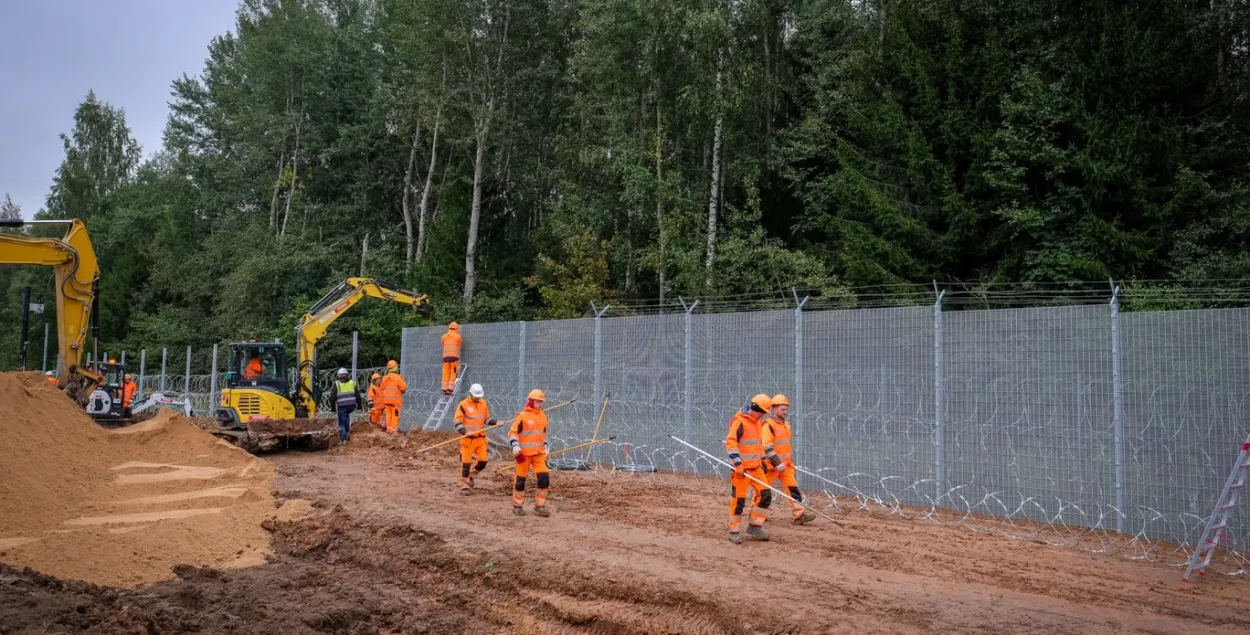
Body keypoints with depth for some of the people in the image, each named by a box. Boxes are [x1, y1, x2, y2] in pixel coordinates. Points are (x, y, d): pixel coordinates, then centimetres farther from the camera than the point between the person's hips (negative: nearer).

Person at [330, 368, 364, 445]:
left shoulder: (337, 383, 2)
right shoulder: (353, 382, 10)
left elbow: (332, 397, 2)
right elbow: (358, 395, 12)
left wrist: (332, 407, 12)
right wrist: (359, 404, 20)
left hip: (342, 406, -3)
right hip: (351, 405, 3)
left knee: (342, 423, 5)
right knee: (347, 416, 30)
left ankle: (343, 440, 4)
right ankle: (347, 431, 19)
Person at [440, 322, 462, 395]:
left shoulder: (444, 336, 14)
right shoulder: (457, 336, 8)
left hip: (445, 356, 3)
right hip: (454, 356, -3)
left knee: (445, 373, 3)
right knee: (453, 373, -1)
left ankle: (444, 389, -3)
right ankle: (450, 388, -10)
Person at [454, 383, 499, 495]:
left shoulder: (484, 404, 7)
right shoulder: (463, 405, -9)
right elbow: (457, 422, -11)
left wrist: (496, 422, -1)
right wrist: (465, 432, -25)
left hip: (481, 438, 5)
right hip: (468, 439, -5)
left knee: (483, 461, 3)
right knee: (466, 462, 1)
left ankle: (470, 475, 27)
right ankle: (465, 484, 13)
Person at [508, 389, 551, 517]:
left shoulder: (543, 416, 10)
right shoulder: (522, 416, -10)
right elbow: (512, 432, -10)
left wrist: (545, 447, 19)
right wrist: (515, 445, -22)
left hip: (538, 453, 5)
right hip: (524, 453, -5)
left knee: (544, 477, -5)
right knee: (521, 479, 4)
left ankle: (540, 506, 6)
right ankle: (517, 506, 19)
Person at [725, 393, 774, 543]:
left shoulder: (756, 421, 13)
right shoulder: (739, 421, -15)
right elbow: (730, 443, -22)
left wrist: (762, 459, 21)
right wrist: (738, 464, -25)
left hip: (756, 467, 9)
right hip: (742, 468, -9)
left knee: (765, 494, 5)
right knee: (739, 499, -3)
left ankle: (755, 527, 16)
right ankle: (734, 531, 9)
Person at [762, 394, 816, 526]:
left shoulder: (786, 424, 13)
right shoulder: (768, 425, -15)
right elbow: (767, 447, -22)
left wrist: (791, 461, 22)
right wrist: (778, 463, -24)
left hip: (786, 464, 8)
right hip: (772, 464, -8)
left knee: (793, 487, -2)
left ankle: (799, 514, -5)